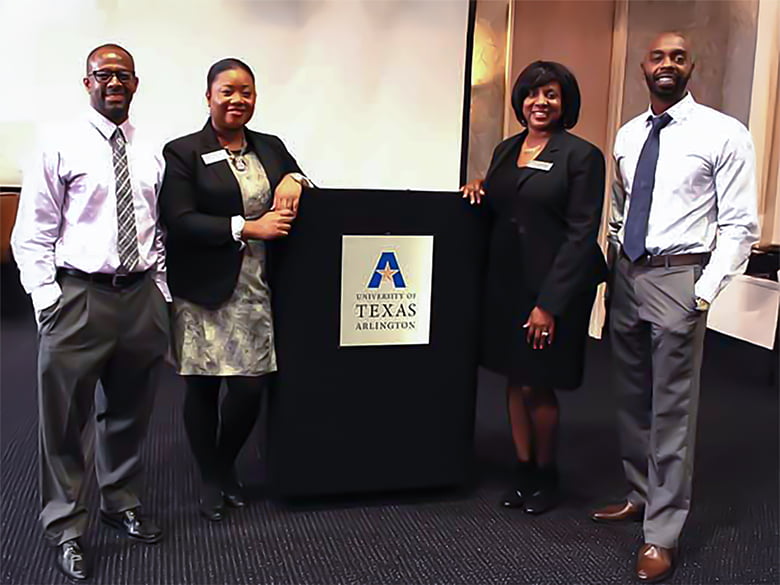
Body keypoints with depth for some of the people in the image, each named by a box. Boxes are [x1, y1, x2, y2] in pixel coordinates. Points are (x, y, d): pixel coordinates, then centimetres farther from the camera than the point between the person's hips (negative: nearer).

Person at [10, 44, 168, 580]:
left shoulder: (153, 153, 8)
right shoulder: (61, 147, -3)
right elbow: (32, 235, -3)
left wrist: (162, 292, 8)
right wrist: (48, 301, -10)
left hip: (143, 295, 4)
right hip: (79, 295, -4)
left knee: (130, 412, 17)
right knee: (64, 419, 4)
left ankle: (122, 504, 37)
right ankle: (66, 528, 22)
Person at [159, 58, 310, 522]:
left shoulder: (271, 147, 12)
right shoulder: (182, 152, -3)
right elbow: (180, 222, -13)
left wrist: (295, 179, -6)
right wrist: (248, 228, -20)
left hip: (255, 292, 4)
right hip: (203, 294, -3)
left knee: (251, 388, 3)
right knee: (202, 389, 7)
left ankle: (227, 467, 31)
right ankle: (210, 479, 29)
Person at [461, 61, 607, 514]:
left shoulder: (582, 156, -8)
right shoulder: (507, 149, 11)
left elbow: (582, 234, -12)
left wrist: (549, 303, -17)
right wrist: (480, 185, 0)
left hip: (552, 285, -6)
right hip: (505, 280, 6)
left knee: (537, 386, 2)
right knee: (515, 379, 12)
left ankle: (546, 475, 25)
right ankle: (524, 469, 27)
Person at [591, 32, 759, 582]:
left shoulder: (724, 134, -7)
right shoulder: (627, 136, 11)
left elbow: (740, 226, -9)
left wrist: (704, 293, -15)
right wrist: (613, 269, 12)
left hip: (678, 277, -6)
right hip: (626, 274, 6)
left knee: (672, 410, 0)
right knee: (632, 399, 17)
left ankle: (662, 534, 12)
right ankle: (640, 495, 36)